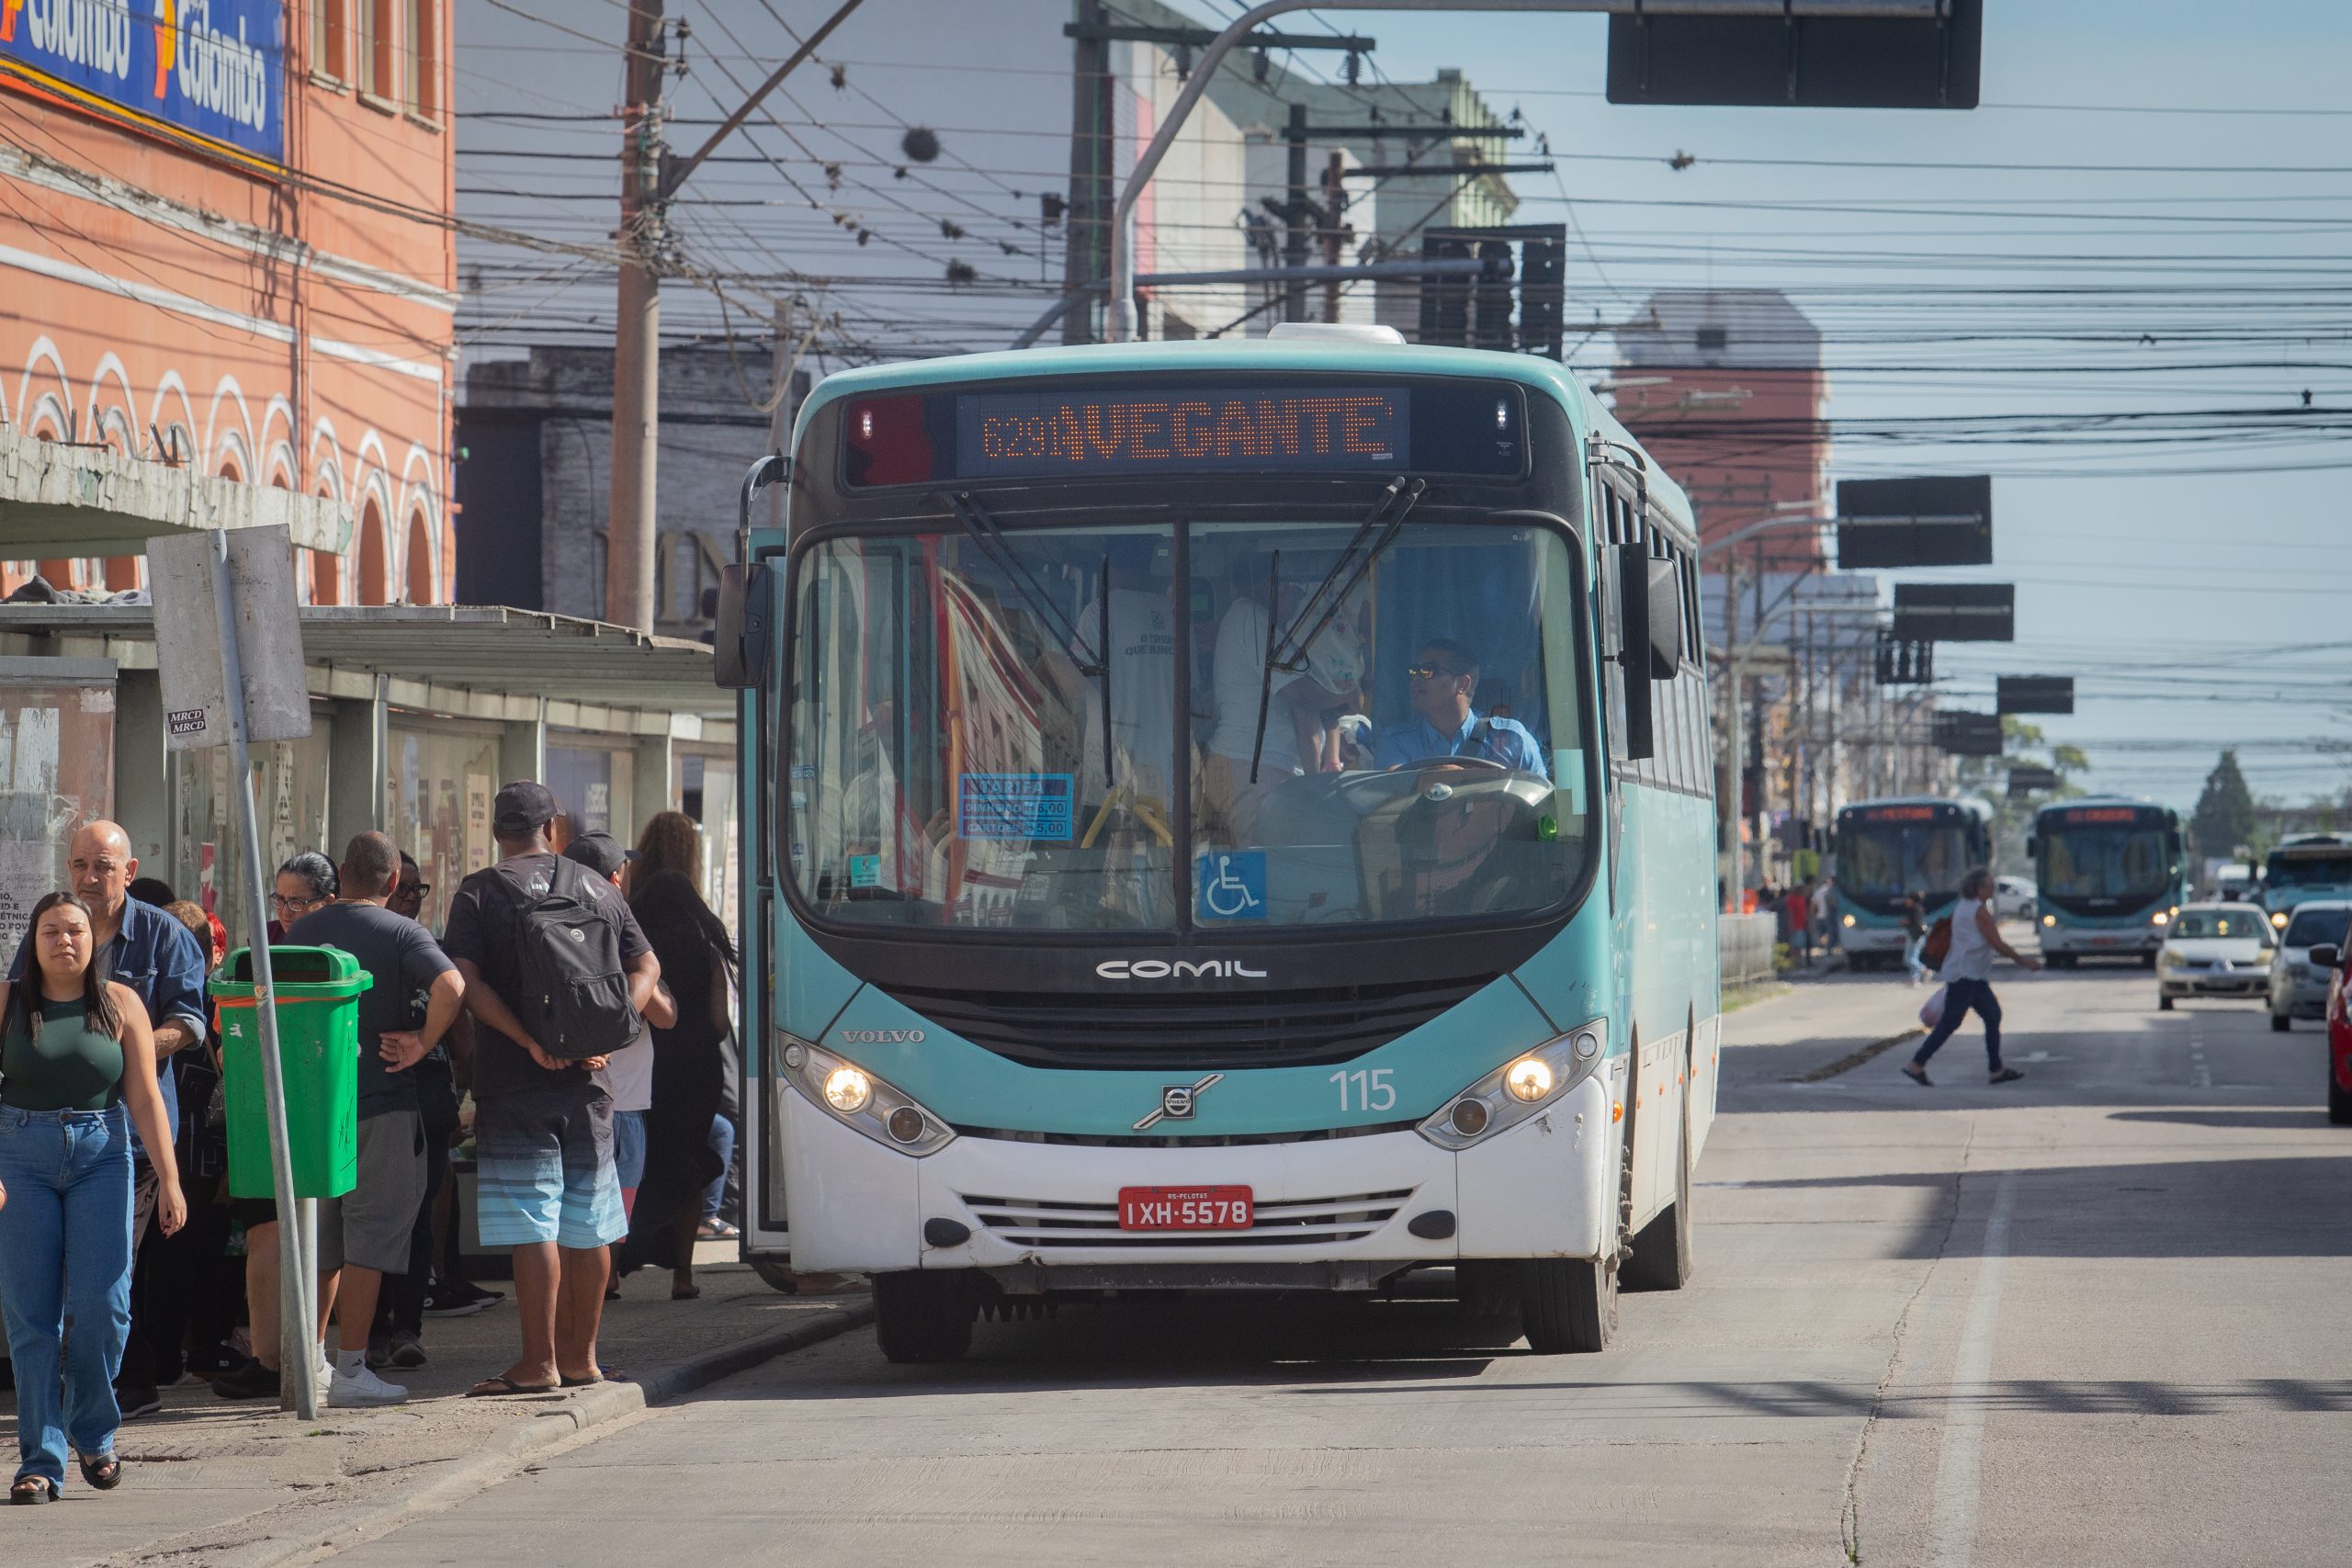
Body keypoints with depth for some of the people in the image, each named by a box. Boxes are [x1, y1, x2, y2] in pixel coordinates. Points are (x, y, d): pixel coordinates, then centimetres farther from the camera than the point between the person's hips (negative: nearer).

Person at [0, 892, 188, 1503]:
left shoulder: (120, 1004, 4)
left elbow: (145, 1098, 3)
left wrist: (169, 1180, -2)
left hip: (101, 1154, 0)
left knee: (101, 1304, -7)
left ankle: (93, 1432, 17)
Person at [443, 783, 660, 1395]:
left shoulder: (481, 892, -2)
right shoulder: (598, 890, 12)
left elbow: (465, 981, -15)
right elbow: (646, 967, 9)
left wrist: (530, 1042, -17)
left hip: (515, 1085, -4)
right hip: (588, 1079, 4)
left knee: (532, 1226, -5)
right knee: (587, 1224, 11)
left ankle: (538, 1363, -7)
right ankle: (579, 1356, 17)